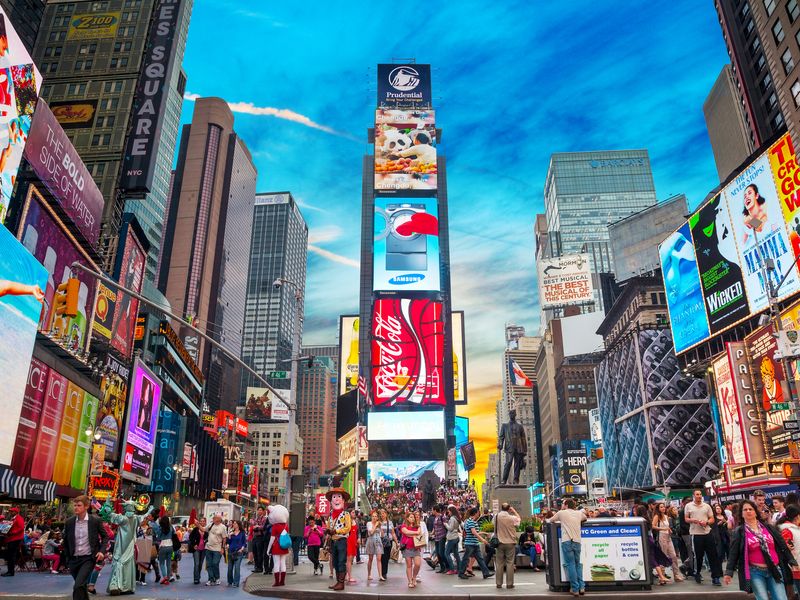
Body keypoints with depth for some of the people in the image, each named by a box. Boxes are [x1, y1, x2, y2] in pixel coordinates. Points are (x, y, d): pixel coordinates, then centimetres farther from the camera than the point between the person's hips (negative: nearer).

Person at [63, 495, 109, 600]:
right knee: (82, 587, 18)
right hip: (73, 559, 4)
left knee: (78, 586, -20)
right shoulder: (69, 522, 1)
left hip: (88, 558, -4)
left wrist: (102, 551, -10)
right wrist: (67, 558, 12)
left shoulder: (96, 521, -7)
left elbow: (105, 536, 4)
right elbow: (65, 542, 13)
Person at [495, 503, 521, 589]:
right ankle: (509, 584, 6)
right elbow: (519, 519, 6)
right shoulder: (512, 518, -14)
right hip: (510, 543, -2)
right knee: (510, 563, 5)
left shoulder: (496, 517, -6)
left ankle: (499, 583, 13)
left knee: (499, 563, 9)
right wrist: (514, 511, 12)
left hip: (500, 543, 3)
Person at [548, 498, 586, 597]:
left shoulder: (562, 513, 7)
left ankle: (575, 589, -1)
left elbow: (550, 520, 20)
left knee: (570, 565, 0)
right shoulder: (579, 513, 15)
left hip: (567, 541, -3)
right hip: (577, 541, 4)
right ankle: (582, 587, 11)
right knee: (578, 564, 16)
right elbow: (585, 517, 38)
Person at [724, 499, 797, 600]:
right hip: (755, 572, -3)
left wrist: (792, 562, 6)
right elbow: (733, 553, -3)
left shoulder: (768, 527, 9)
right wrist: (729, 572, -10)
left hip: (775, 570, 3)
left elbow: (782, 545, 13)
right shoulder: (739, 532, 0)